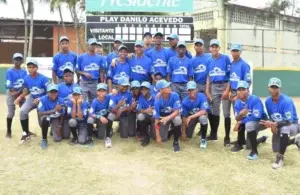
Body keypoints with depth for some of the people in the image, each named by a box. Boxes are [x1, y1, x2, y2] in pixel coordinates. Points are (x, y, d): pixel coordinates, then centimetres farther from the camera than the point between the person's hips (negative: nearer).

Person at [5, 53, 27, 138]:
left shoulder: (24, 72, 4)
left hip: (21, 94, 4)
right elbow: (8, 85, -14)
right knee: (10, 113, -3)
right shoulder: (9, 71, -9)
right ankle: (8, 131, 12)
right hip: (11, 94, -4)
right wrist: (14, 93, -19)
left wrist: (18, 92, -10)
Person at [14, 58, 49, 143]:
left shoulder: (43, 78, -22)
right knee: (22, 111, -23)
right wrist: (20, 97, -12)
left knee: (42, 122, -2)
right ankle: (26, 133, -5)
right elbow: (27, 91, 6)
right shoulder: (26, 78, -8)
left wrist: (40, 99, -29)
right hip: (32, 98, 4)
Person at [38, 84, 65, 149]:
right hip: (47, 117, -1)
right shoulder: (43, 99, -22)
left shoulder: (61, 101, -17)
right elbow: (40, 113, -32)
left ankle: (53, 130, 25)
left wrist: (59, 128, -11)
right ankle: (44, 139, -18)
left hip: (56, 119, 1)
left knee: (58, 138, -14)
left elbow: (62, 115, -7)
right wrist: (54, 110, -43)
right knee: (45, 118, -39)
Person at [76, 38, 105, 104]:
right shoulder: (81, 57, 0)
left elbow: (101, 72, 6)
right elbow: (77, 70, 2)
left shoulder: (100, 58, 5)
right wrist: (84, 73, -16)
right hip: (84, 83, -2)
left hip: (95, 83, 2)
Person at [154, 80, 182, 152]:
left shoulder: (174, 95, -24)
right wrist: (157, 135, -22)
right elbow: (156, 119, -20)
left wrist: (168, 118, -44)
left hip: (173, 115, 0)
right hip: (163, 118, 0)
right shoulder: (158, 101, -24)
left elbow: (176, 111, -24)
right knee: (162, 139, -14)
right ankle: (169, 131, 26)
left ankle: (176, 142, -13)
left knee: (177, 120, -37)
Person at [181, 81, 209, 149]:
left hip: (200, 114, -2)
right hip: (190, 116, 2)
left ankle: (203, 139, -17)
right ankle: (190, 128, 31)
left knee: (203, 117, -39)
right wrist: (183, 132, -12)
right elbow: (184, 117, -13)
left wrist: (190, 117, -45)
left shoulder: (201, 96, -27)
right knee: (188, 135, -11)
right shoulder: (185, 101, -20)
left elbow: (203, 111, -36)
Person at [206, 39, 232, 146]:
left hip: (225, 86, -5)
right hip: (214, 87, 5)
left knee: (226, 113, -3)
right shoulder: (209, 61, 8)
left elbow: (230, 75, -9)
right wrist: (207, 91, 6)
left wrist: (227, 90, -15)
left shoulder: (225, 58, -7)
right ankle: (213, 134, 25)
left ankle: (227, 137, 4)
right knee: (214, 112, 12)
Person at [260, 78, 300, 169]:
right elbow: (271, 117, 2)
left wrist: (274, 124, -47)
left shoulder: (287, 101, -30)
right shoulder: (267, 101, -10)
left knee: (284, 128, -42)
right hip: (277, 125, 7)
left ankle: (280, 158, -29)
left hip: (293, 125, -7)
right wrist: (272, 125, -20)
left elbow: (289, 121, -34)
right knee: (276, 149, 14)